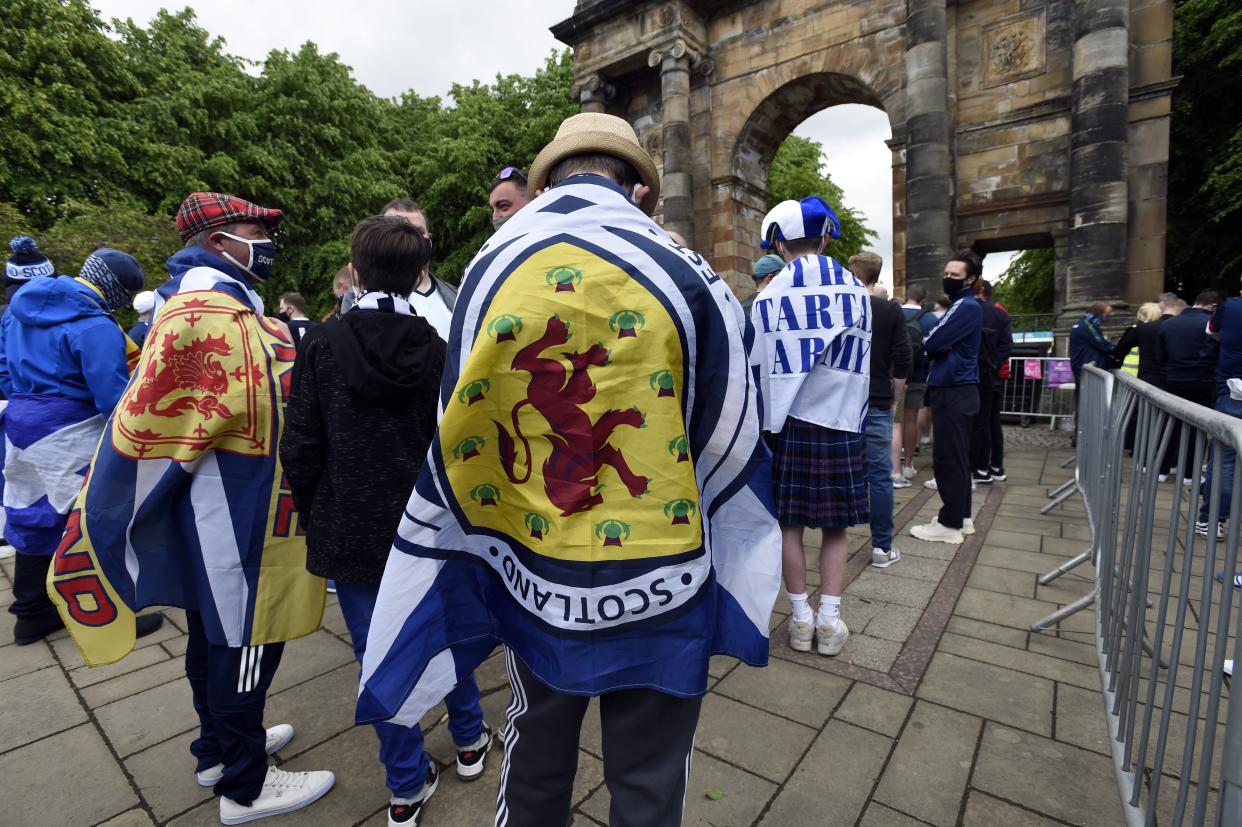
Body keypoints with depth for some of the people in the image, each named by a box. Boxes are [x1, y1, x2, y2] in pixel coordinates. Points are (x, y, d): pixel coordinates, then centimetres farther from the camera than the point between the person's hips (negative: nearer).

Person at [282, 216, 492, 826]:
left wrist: (312, 515, 7)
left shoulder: (323, 344, -9)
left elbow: (300, 445, -7)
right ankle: (469, 741, 40)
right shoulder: (436, 348, -7)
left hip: (352, 527, -1)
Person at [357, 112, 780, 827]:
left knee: (536, 760, 28)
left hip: (534, 579, 3)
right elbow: (729, 441, -4)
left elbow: (457, 448, -1)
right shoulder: (684, 276, -12)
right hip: (657, 586, -2)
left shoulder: (489, 271, -4)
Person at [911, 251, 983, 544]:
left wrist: (938, 346, 0)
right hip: (957, 389, 10)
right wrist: (941, 347, -8)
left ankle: (950, 524, 1)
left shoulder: (966, 307, -14)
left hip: (954, 392, -10)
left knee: (947, 458, -6)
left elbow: (930, 343, -21)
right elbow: (944, 344, 13)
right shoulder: (961, 305, 19)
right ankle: (961, 517, 23)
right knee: (957, 457, 14)